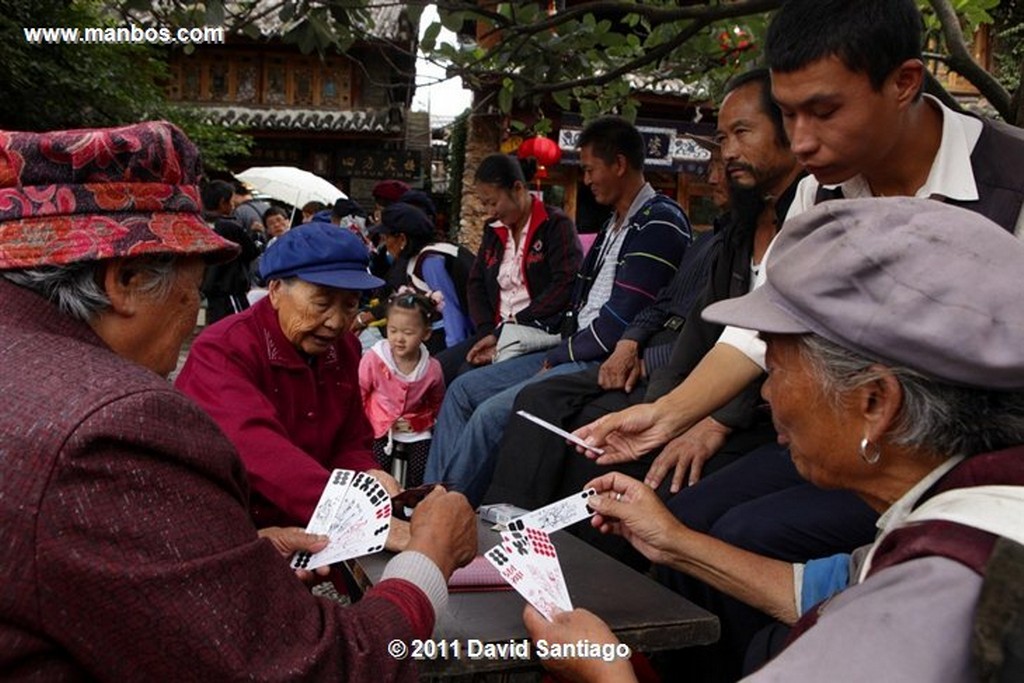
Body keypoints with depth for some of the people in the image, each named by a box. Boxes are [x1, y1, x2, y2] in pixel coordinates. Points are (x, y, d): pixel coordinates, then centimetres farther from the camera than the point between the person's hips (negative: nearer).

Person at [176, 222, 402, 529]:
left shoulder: (344, 349, 3)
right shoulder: (222, 351, -17)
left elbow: (350, 445, 9)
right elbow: (255, 448, -34)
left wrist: (368, 477, -15)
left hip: (310, 532, 6)